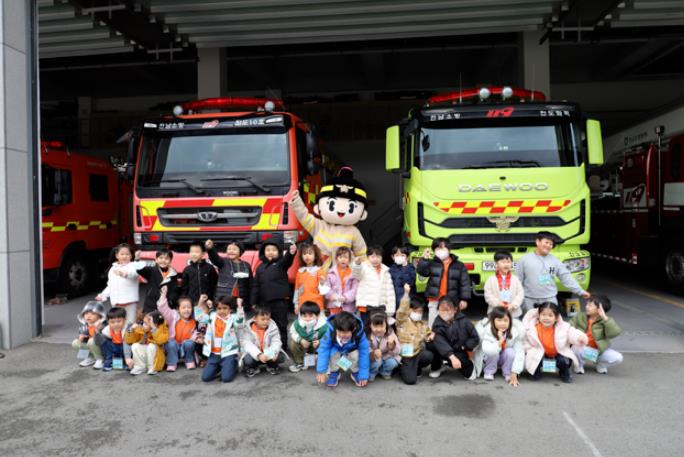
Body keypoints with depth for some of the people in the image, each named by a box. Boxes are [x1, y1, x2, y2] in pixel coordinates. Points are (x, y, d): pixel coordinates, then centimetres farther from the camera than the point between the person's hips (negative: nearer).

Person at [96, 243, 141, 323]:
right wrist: (103, 295, 17)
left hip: (130, 301, -6)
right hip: (116, 303, 6)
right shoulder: (113, 268, 16)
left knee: (129, 324, -6)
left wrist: (123, 273, -49)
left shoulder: (132, 266, -4)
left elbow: (133, 274, -30)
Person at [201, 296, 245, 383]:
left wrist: (239, 307, -34)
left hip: (228, 353, -4)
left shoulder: (233, 318, -6)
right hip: (214, 354, 5)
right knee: (205, 377, -4)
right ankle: (219, 368, 24)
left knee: (226, 378, -16)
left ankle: (233, 366, 17)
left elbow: (240, 324, -26)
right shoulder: (212, 316, 8)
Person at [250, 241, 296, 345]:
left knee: (281, 325, 3)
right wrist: (254, 302, 9)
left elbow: (287, 260, -25)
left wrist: (291, 252, -49)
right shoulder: (260, 267, 11)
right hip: (264, 302, 4)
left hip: (280, 301, -4)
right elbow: (256, 285, 13)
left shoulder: (281, 263, -1)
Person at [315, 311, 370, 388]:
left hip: (352, 351, 0)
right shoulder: (331, 331, -35)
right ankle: (333, 374, -2)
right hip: (336, 349, 0)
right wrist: (321, 371, -35)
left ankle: (356, 373, 1)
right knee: (333, 353, -31)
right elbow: (324, 349, -31)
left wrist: (363, 376, -30)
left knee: (356, 355, -31)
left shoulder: (359, 334, -35)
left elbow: (364, 354, -30)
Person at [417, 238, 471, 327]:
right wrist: (425, 259, -22)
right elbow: (422, 272, -9)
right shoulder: (432, 263, 8)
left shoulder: (459, 265, 5)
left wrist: (464, 299, -5)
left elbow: (465, 283, 2)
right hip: (435, 301, 1)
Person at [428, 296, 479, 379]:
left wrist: (463, 346, -18)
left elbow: (475, 339, -6)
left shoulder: (464, 321, -15)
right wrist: (452, 357, -44)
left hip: (459, 351, -2)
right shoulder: (438, 322, -16)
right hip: (444, 352, 2)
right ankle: (436, 367, 0)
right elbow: (440, 342, -31)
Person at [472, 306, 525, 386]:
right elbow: (486, 349, -43)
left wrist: (514, 374, -26)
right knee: (493, 352, -33)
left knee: (510, 352, -30)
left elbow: (519, 352, -23)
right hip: (490, 357, -1)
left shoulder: (517, 330, -25)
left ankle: (508, 374, -4)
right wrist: (500, 342, -55)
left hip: (505, 358, 1)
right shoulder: (487, 330, -29)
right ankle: (489, 372, -5)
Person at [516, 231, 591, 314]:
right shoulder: (525, 259, -1)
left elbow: (566, 277, 7)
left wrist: (580, 291, 3)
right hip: (529, 299, -2)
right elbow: (518, 280, 0)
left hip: (550, 299, 2)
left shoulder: (554, 260, 6)